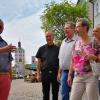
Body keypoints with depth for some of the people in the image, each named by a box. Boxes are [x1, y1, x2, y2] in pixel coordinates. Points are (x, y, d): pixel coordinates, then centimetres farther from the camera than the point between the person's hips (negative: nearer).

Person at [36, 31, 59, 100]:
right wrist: (38, 74, 0)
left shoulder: (57, 49, 5)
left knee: (55, 93, 6)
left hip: (55, 73, -1)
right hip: (45, 73, 1)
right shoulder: (42, 49, 8)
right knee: (45, 94, 8)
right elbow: (39, 62, 8)